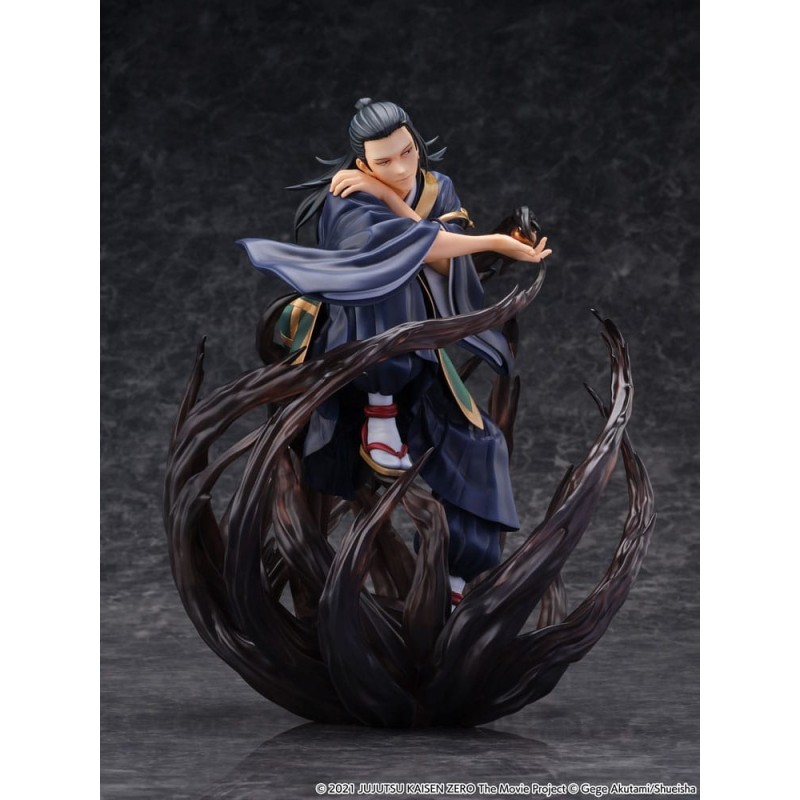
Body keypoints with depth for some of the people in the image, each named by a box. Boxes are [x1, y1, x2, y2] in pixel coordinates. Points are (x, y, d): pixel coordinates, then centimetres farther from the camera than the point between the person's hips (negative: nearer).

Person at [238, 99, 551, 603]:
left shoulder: (436, 188, 1)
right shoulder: (347, 200, -16)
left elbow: (445, 262, -14)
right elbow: (402, 240, -32)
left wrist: (393, 199, -22)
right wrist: (499, 243, -31)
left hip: (413, 350, 6)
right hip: (352, 345, -6)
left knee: (476, 446, -8)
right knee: (389, 274, -35)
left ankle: (454, 587, 2)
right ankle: (379, 413, -20)